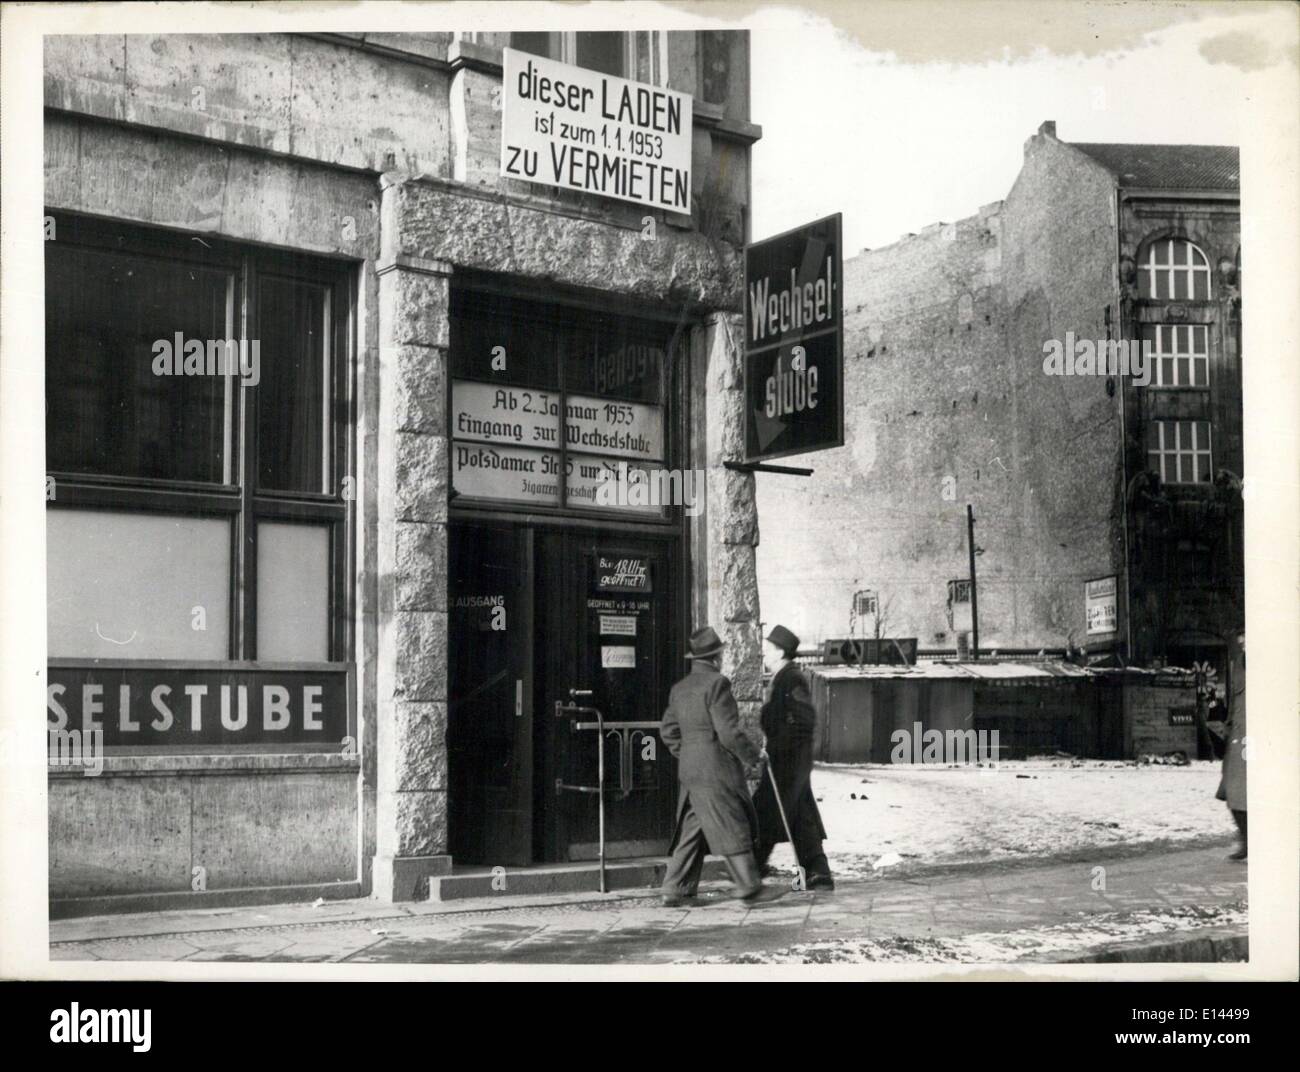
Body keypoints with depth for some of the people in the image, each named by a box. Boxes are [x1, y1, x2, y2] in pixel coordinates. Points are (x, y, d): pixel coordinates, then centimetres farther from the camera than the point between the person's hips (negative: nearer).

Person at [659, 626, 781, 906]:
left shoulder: (680, 688, 12)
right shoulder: (717, 683, -13)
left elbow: (668, 731, 17)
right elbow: (729, 732, -18)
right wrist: (754, 754, -5)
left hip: (689, 771, 8)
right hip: (717, 770, -8)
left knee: (692, 830, 12)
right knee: (733, 828, -2)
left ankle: (676, 891, 11)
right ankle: (750, 887, 3)